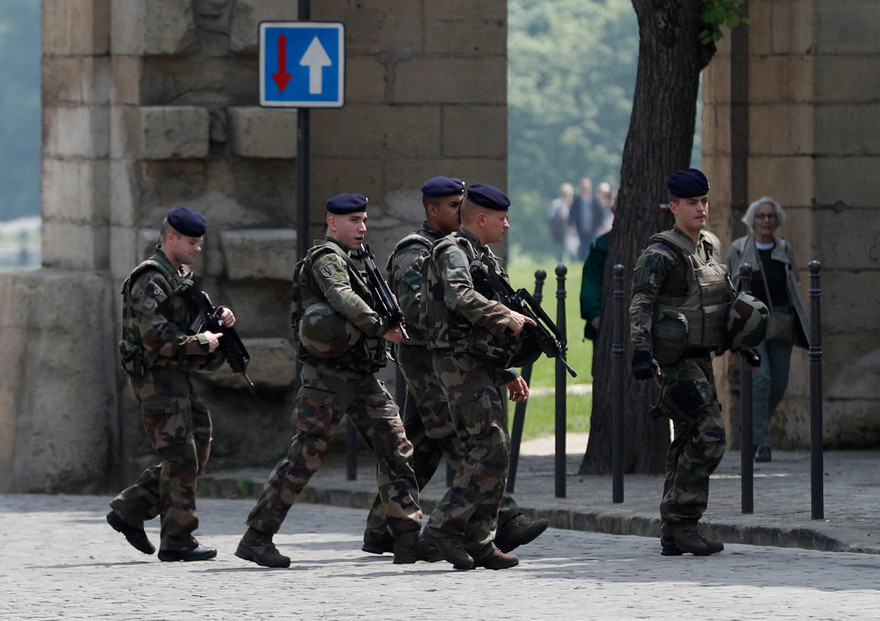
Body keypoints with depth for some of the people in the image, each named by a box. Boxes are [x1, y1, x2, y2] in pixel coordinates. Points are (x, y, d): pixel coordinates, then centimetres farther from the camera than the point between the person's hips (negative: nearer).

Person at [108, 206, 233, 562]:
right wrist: (202, 343, -18)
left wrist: (220, 319, 4)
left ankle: (129, 511, 16)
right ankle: (177, 541, -4)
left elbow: (195, 318, 25)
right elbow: (156, 336, -24)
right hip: (157, 377, -10)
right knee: (181, 459, -9)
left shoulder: (184, 278, 17)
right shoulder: (151, 281, -14)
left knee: (196, 455, 10)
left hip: (178, 377, 10)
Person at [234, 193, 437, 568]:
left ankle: (408, 539, -1)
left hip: (362, 377, 9)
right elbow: (341, 297, -28)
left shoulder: (346, 261, 21)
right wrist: (382, 326, -31)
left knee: (395, 449, 0)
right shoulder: (326, 258, -10)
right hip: (329, 375, -9)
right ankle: (256, 538, 1)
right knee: (304, 457, -6)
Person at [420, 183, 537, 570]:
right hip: (461, 364, -10)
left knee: (487, 452, 7)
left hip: (483, 367, 10)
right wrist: (506, 317, -24)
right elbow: (461, 298, -30)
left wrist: (508, 374, 22)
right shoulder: (453, 252, -8)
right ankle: (444, 526, -14)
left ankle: (478, 542, 7)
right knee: (491, 447, -16)